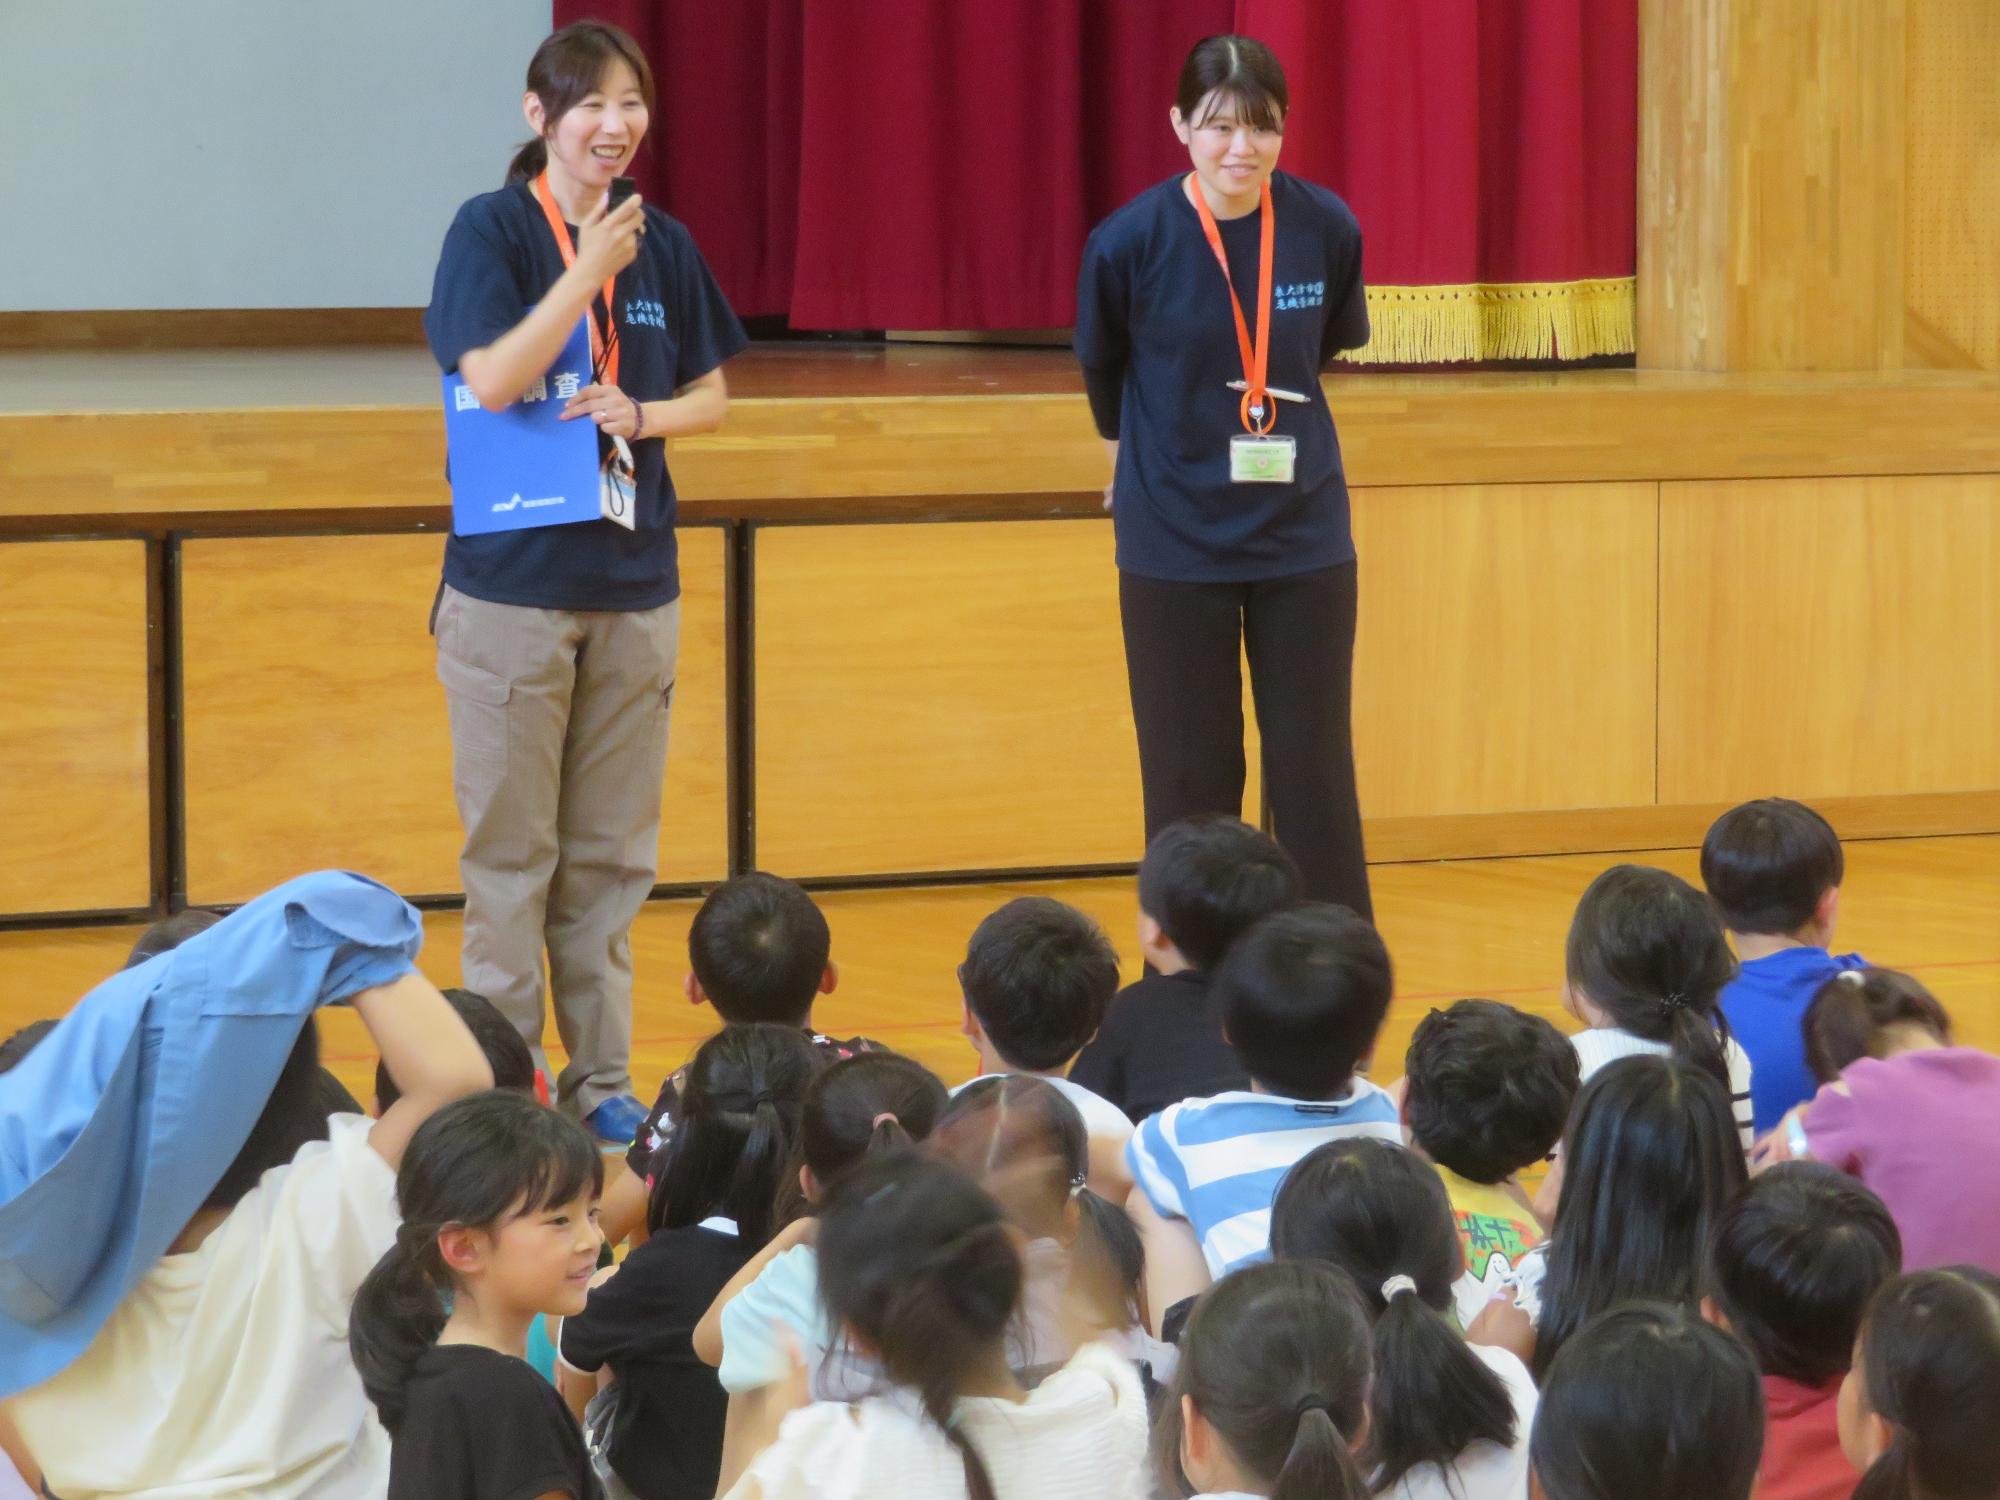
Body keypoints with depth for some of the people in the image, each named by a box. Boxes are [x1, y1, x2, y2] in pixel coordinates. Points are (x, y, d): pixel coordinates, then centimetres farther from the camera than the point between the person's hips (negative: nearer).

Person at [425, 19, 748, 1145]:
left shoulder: (664, 245, 7)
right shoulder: (493, 231, -6)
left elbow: (711, 398, 13)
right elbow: (492, 379, -17)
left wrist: (642, 416, -7)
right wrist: (589, 270, -21)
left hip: (635, 580, 4)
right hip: (513, 580, -4)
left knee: (612, 853, 8)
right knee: (512, 848, 0)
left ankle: (601, 1082, 15)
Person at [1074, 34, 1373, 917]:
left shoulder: (1326, 229, -10)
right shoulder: (1131, 240, -15)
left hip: (1303, 537, 1)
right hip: (1175, 544, -1)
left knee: (1315, 773, 6)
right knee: (1190, 779, 7)